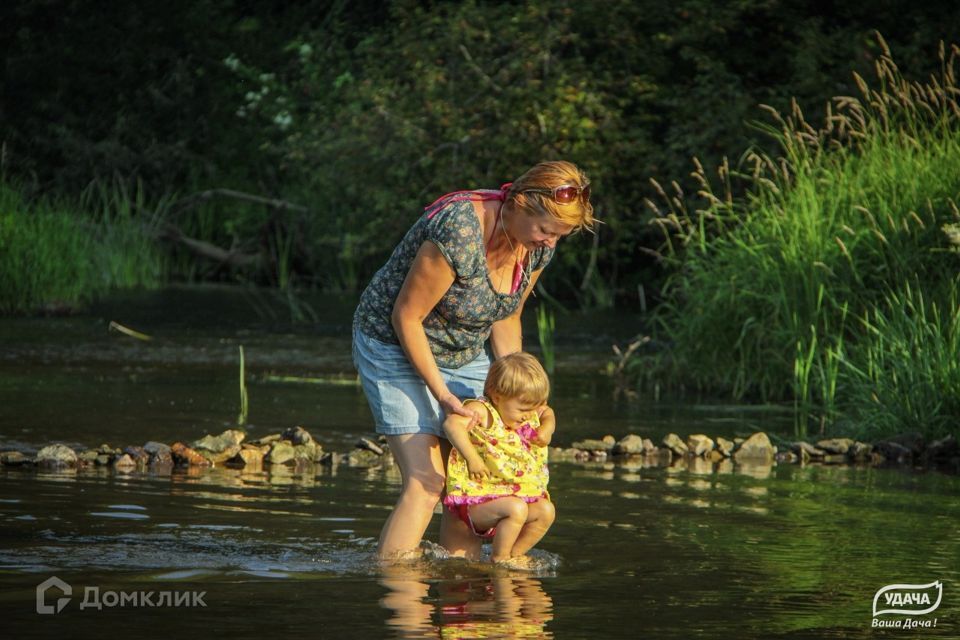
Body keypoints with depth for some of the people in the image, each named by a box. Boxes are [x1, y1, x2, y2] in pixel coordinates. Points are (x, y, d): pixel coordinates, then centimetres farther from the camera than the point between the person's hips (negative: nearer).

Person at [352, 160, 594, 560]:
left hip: (466, 354, 7)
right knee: (426, 485, -17)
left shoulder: (538, 245, -10)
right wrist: (442, 393, -22)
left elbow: (506, 319, 6)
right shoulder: (460, 232, -33)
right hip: (396, 347, -7)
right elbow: (407, 316, -24)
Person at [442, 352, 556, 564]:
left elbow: (548, 412, 32)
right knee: (516, 509, -31)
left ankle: (513, 555, 6)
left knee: (545, 510, -6)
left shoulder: (528, 416, 9)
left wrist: (547, 428, 8)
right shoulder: (482, 411, -17)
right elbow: (452, 424, -37)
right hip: (475, 502, -8)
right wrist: (472, 458, -39)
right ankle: (498, 560, -13)